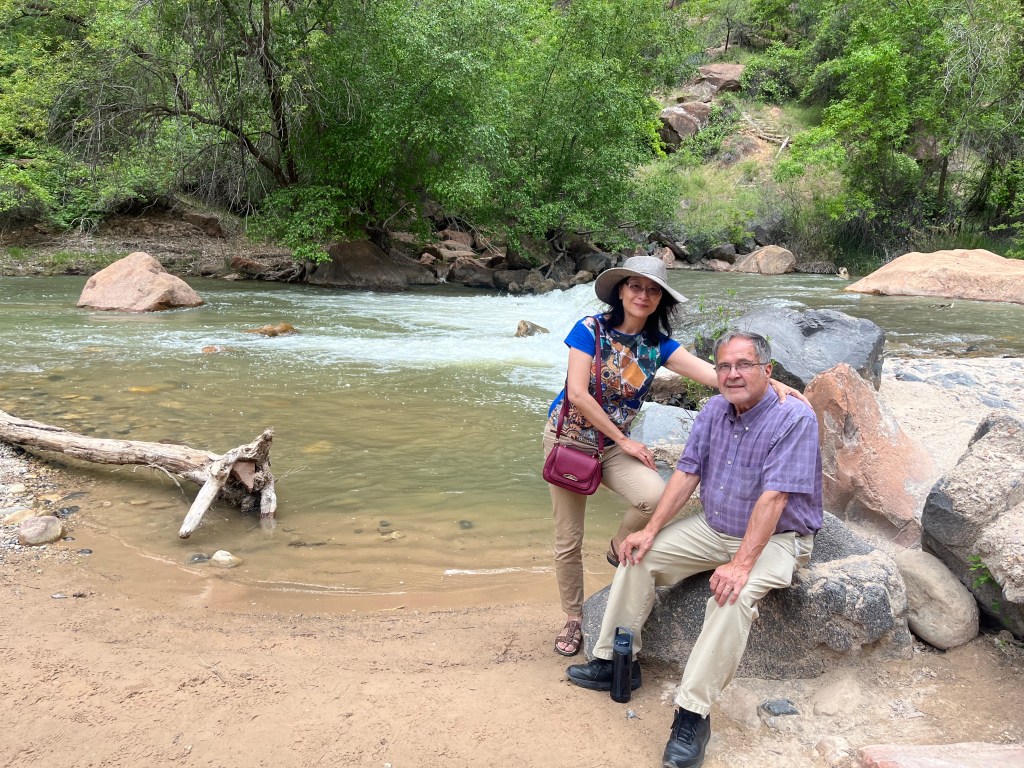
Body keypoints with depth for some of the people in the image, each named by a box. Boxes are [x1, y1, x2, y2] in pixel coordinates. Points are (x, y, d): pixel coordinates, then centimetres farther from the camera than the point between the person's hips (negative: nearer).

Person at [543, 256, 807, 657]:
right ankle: (573, 620, 28)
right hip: (569, 439, -2)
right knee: (568, 541, 3)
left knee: (654, 495, -27)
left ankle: (619, 549, 6)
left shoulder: (658, 344, -3)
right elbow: (577, 394, -20)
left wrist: (770, 384, -31)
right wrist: (624, 440, -15)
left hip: (613, 444, 3)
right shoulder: (590, 330, -14)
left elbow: (713, 374, -16)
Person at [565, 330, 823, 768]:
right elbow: (687, 473, 1)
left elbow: (773, 498, -29)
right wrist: (651, 530, -7)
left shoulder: (794, 419, -21)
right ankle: (617, 661, 8)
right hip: (713, 528, 7)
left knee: (733, 596, -34)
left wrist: (741, 563, -34)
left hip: (774, 538, -7)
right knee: (639, 554, -2)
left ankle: (692, 714, -26)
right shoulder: (714, 411, 0)